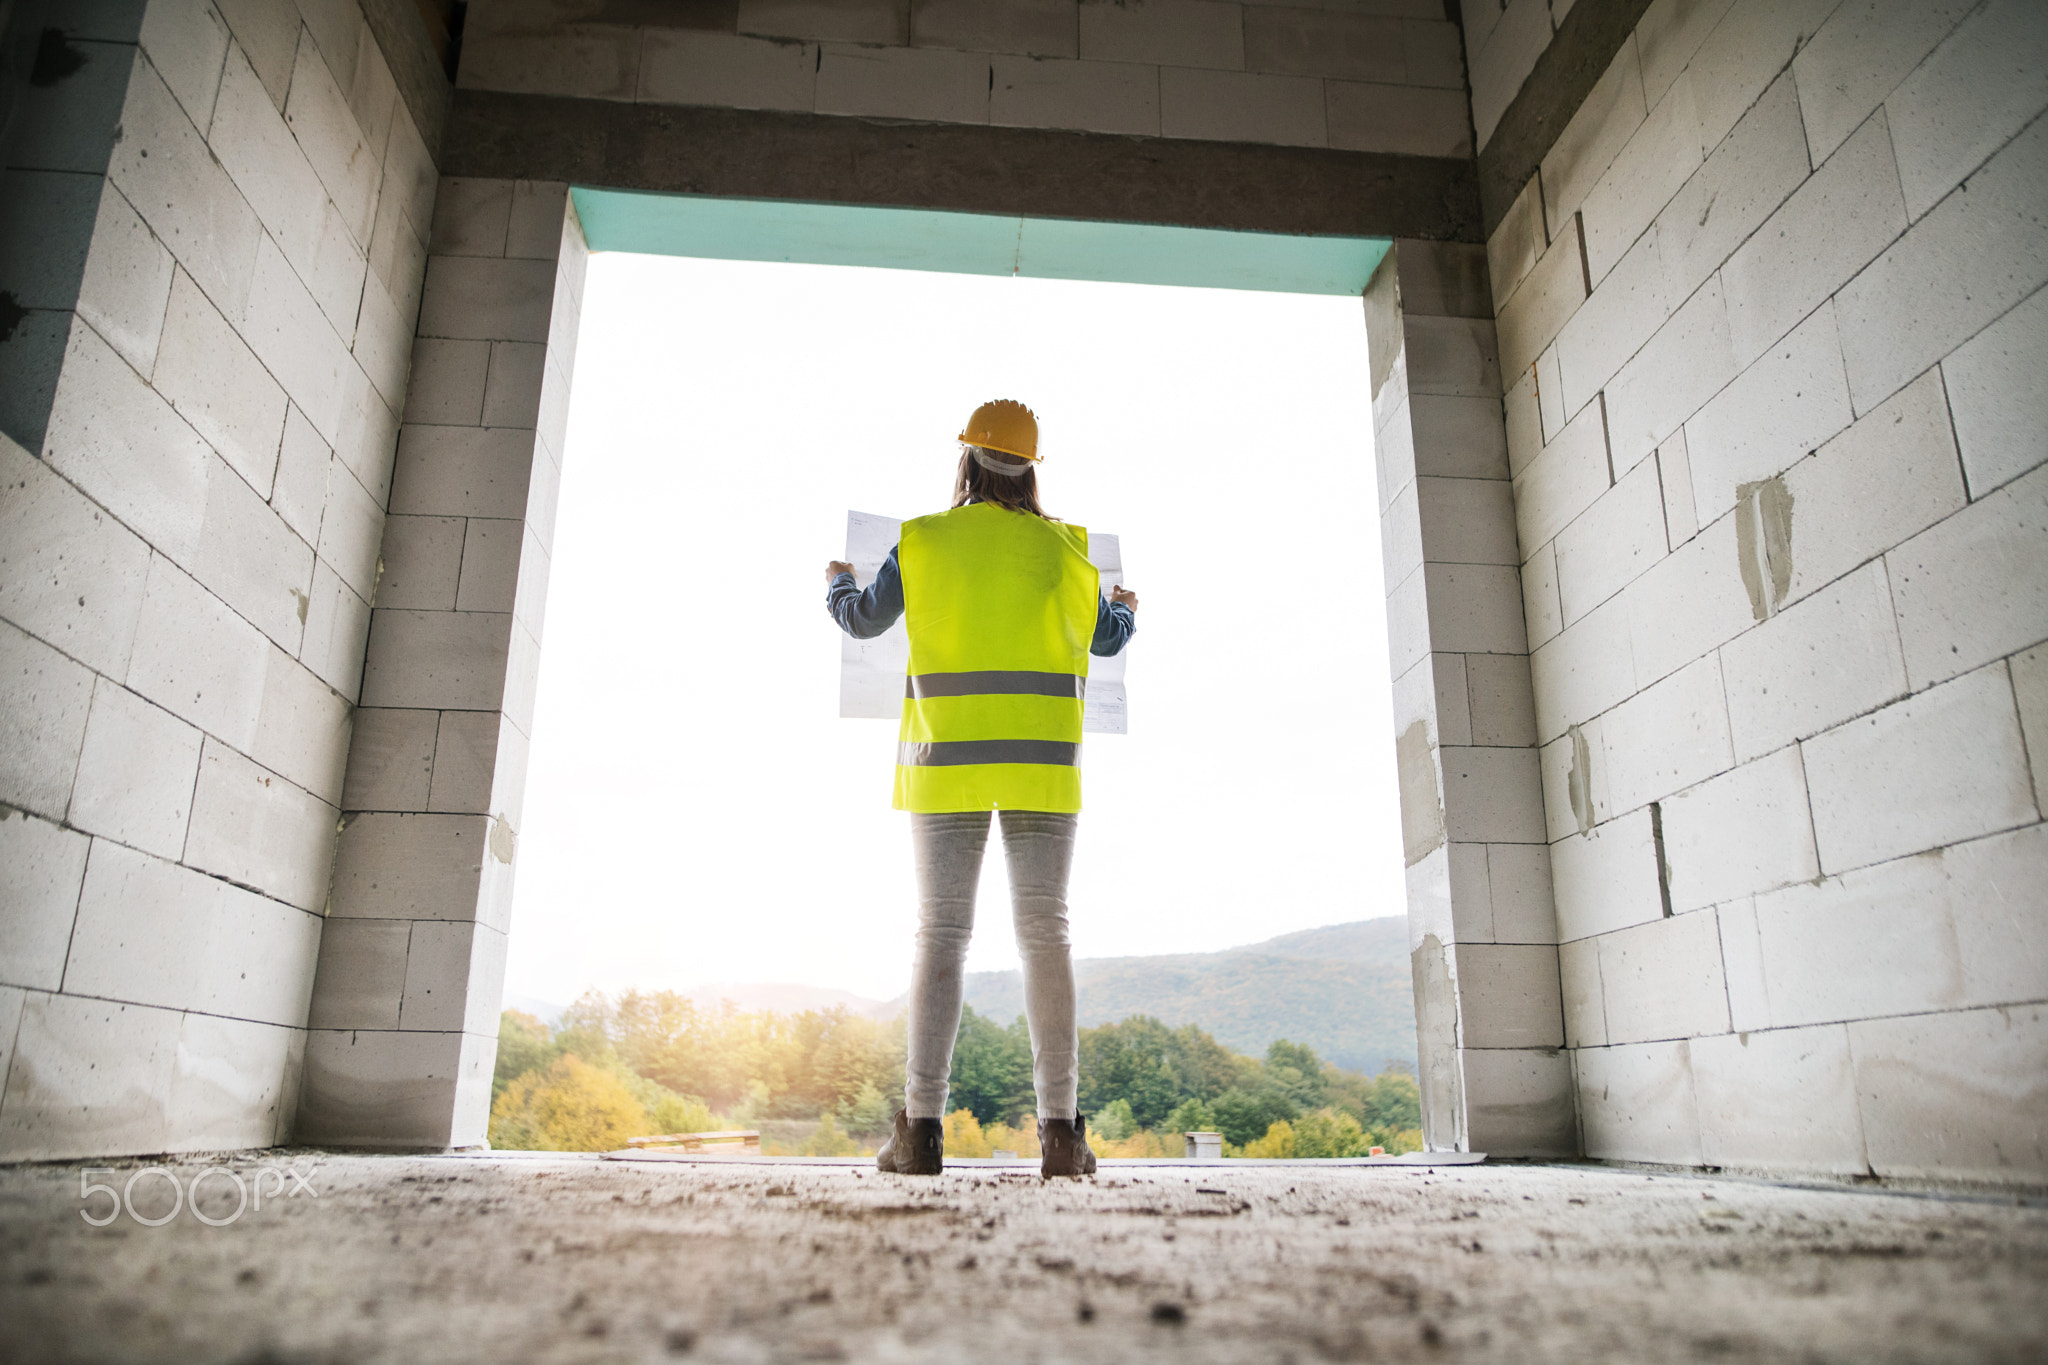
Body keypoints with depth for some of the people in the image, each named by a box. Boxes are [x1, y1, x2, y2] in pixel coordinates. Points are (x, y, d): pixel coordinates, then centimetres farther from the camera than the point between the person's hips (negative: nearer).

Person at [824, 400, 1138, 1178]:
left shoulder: (923, 544, 2)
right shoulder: (1065, 551, 5)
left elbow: (861, 621, 15)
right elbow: (1108, 637, 19)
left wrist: (837, 582, 39)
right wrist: (1126, 607, 44)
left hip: (947, 762, 0)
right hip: (1042, 764, 1)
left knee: (940, 935, -1)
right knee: (1045, 936, -1)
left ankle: (922, 1128, -5)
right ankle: (1060, 1131, -4)